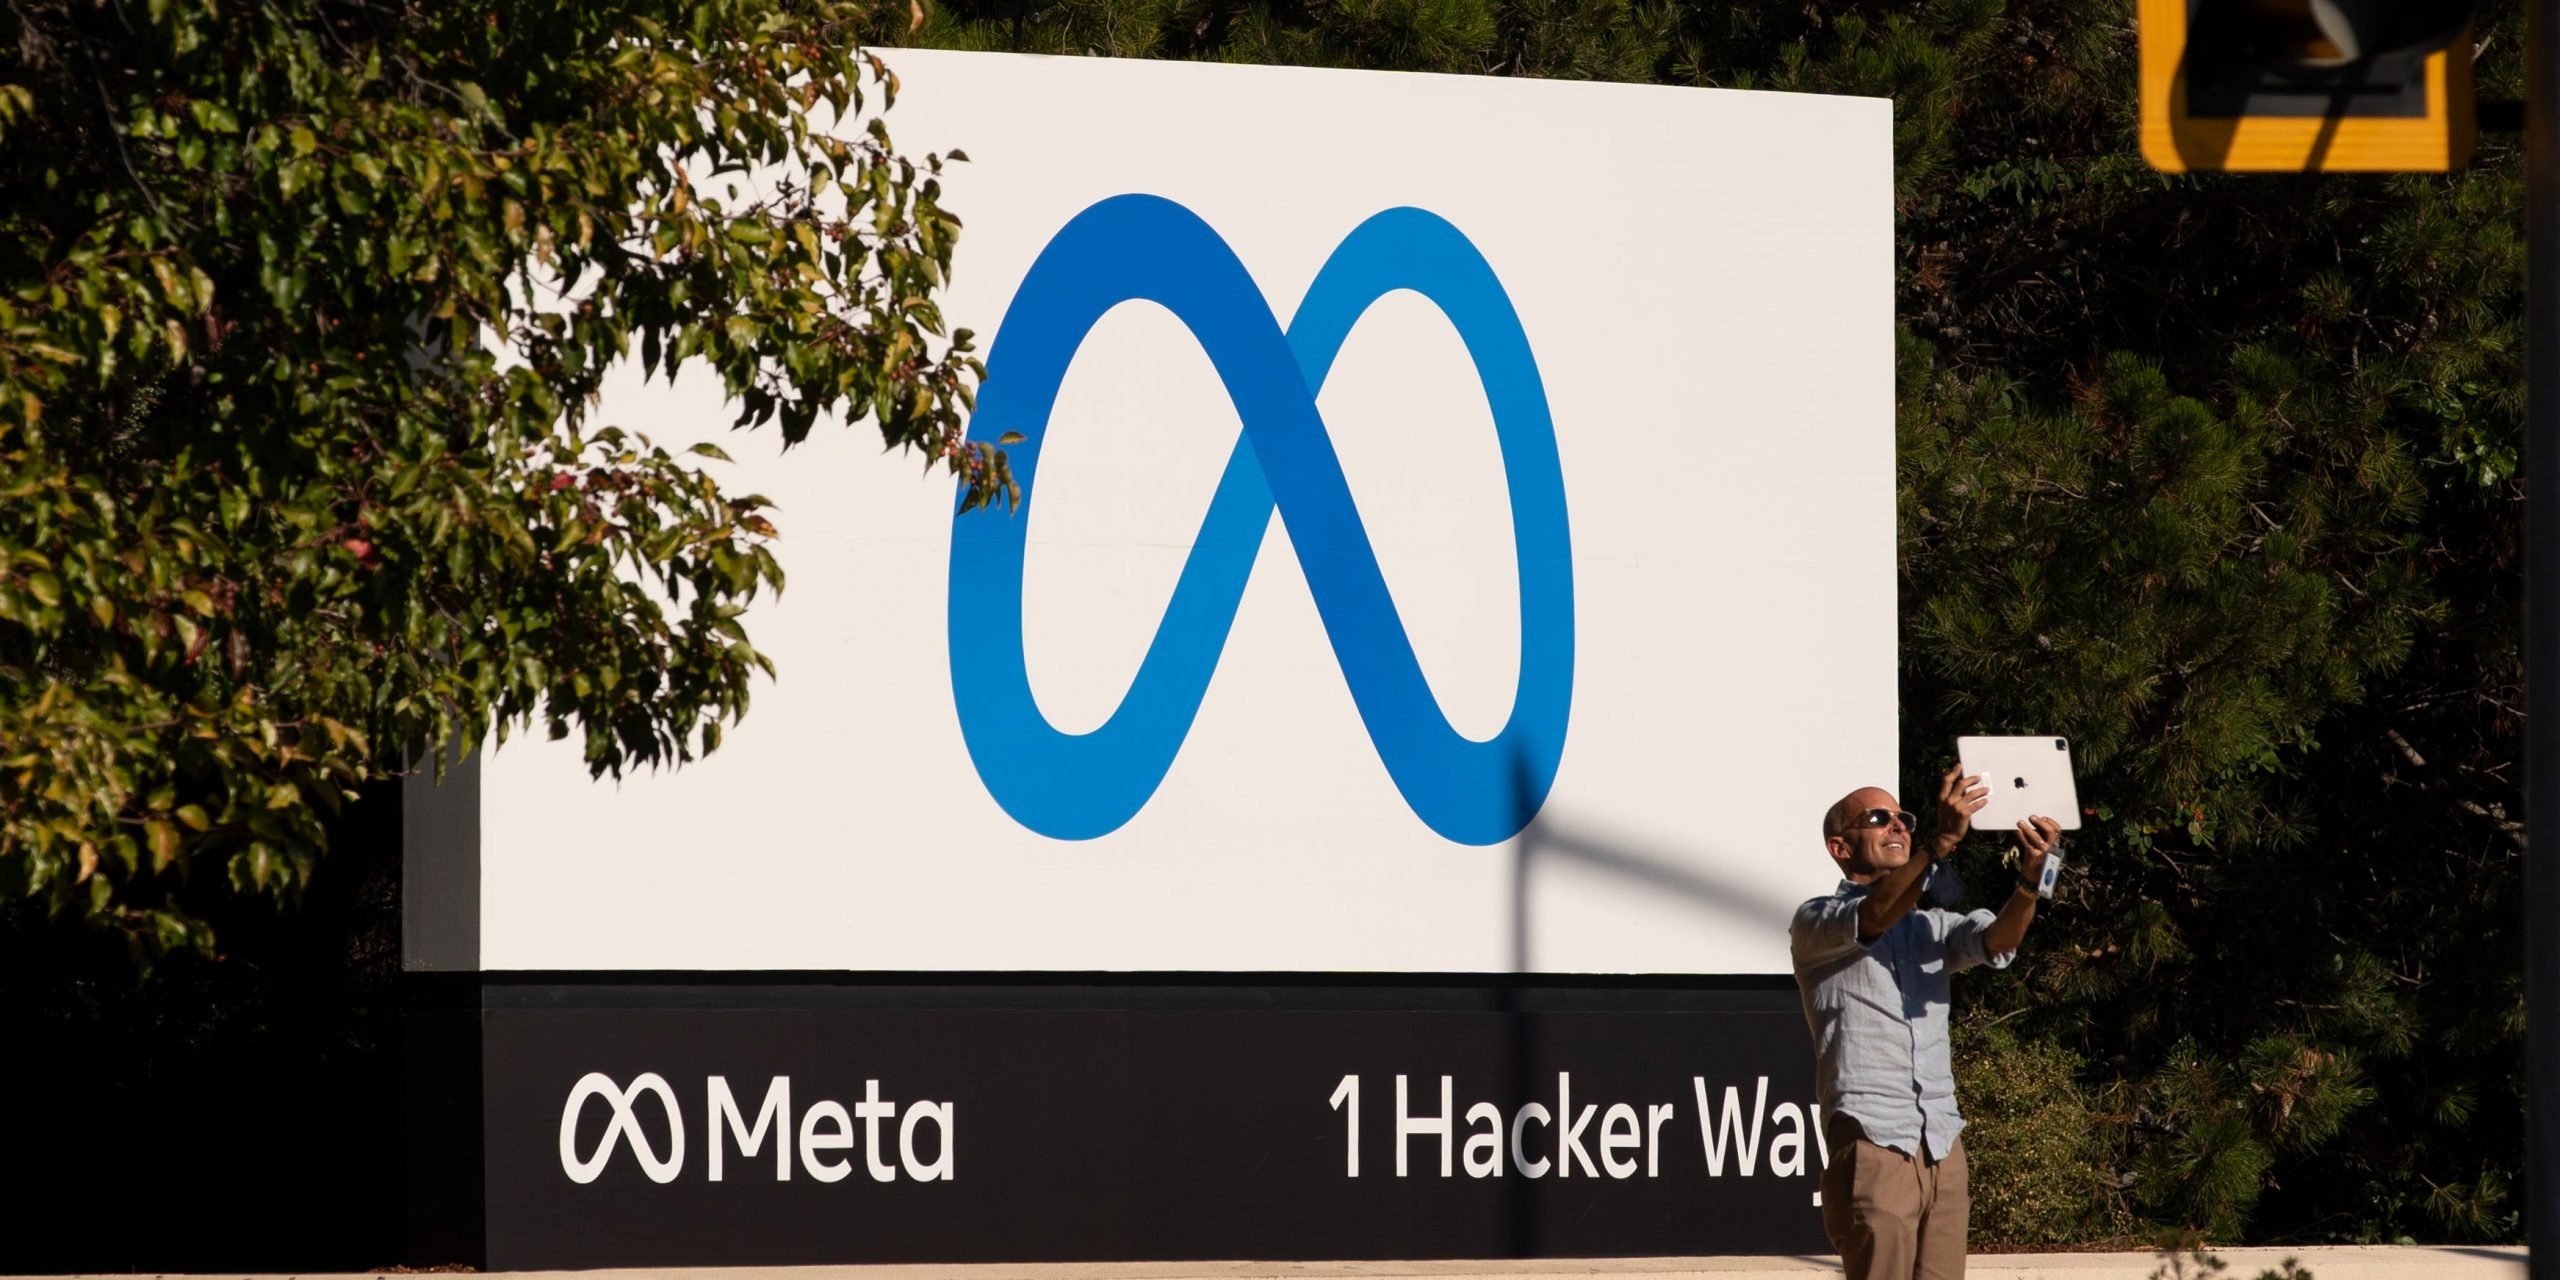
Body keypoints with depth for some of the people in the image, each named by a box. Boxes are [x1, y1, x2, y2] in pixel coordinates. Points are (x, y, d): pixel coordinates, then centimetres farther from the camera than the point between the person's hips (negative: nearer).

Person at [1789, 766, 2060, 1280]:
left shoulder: (1930, 926, 20)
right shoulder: (1815, 924, 4)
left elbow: (1997, 940, 0)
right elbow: (1874, 917, -18)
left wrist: (2030, 875, -22)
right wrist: (1943, 841, -31)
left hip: (1942, 1148, 6)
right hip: (1871, 1146, -6)